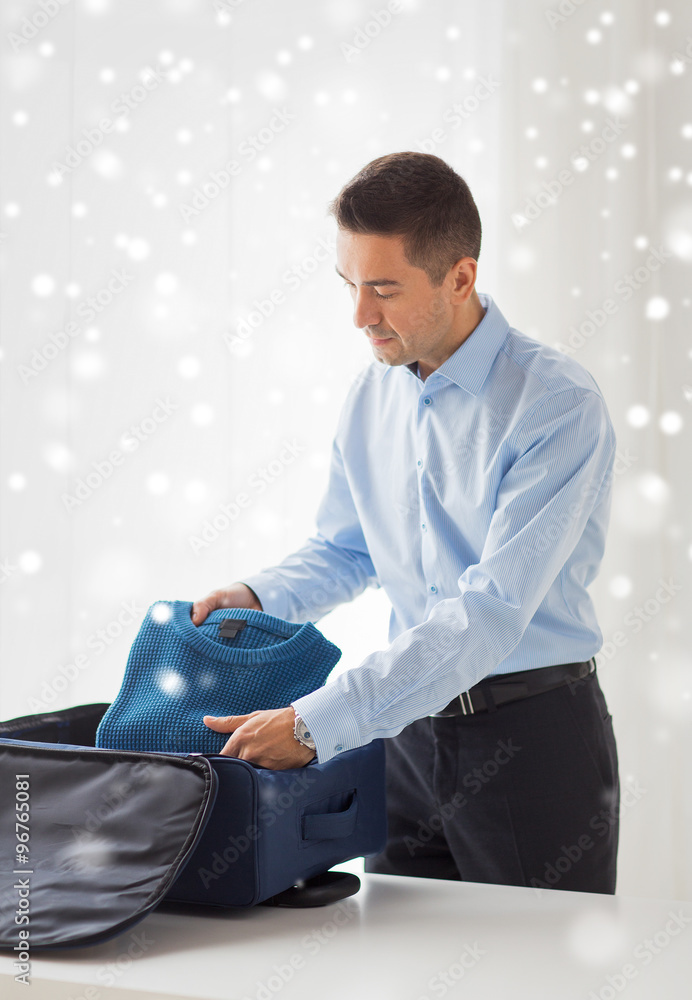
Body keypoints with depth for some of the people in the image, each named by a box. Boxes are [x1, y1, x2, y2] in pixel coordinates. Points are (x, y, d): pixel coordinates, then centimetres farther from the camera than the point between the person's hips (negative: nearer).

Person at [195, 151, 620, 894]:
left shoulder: (558, 404, -19)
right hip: (410, 732, 6)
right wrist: (258, 598, -3)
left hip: (536, 737, -5)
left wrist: (316, 724, -28)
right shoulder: (369, 398, 4)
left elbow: (493, 609, -26)